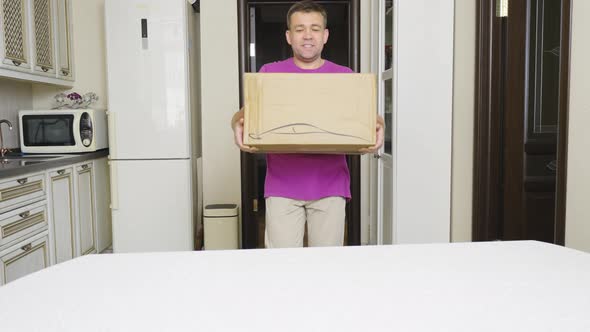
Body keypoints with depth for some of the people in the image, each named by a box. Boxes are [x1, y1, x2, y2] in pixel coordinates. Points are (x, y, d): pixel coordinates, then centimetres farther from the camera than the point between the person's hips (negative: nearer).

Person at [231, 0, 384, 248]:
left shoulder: (345, 76, 8)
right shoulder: (269, 74, 7)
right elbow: (246, 112, 0)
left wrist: (376, 127, -21)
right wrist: (238, 125, -23)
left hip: (330, 185, 1)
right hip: (282, 186, 0)